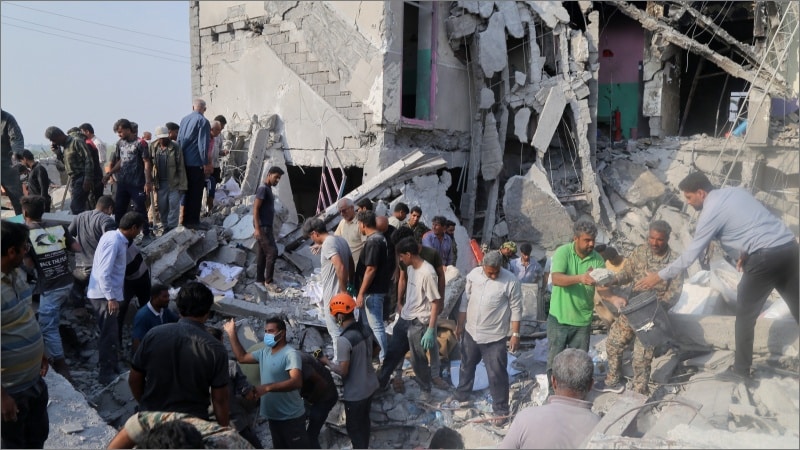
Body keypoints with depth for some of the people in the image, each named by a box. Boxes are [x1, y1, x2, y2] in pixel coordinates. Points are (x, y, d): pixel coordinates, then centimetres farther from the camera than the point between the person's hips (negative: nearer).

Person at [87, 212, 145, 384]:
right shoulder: (114, 241, -21)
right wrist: (111, 298, -24)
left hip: (107, 294, 10)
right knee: (109, 336, -1)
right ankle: (106, 374, 9)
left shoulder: (115, 237, 8)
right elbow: (103, 273, -26)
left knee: (111, 334, 20)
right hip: (104, 296, -10)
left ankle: (113, 367, 33)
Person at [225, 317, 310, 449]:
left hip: (291, 417, -8)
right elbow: (242, 357, 18)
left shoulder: (290, 354, -20)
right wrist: (232, 334, 11)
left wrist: (267, 387, -40)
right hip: (273, 416, 9)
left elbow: (296, 382, -33)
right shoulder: (264, 352, 7)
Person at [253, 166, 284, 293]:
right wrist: (257, 228, -24)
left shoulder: (268, 189, 16)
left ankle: (260, 280, 17)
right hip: (263, 227, -10)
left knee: (262, 253, 12)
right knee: (272, 252, -11)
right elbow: (255, 209, -19)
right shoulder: (263, 189, -14)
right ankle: (268, 282, -6)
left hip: (267, 226, 10)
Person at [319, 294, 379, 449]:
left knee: (354, 426, 14)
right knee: (364, 420, 27)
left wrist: (327, 362, -7)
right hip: (370, 385, 8)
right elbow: (375, 350, 12)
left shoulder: (344, 339, -28)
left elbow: (343, 371, -23)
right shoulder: (366, 329, -5)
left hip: (355, 392, -8)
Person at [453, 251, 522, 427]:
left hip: (494, 336, -4)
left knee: (497, 374, 2)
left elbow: (516, 310, -10)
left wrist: (515, 334, -10)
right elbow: (466, 300, 4)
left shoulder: (511, 281, -17)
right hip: (471, 332, 5)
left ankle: (501, 410, 19)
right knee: (466, 366, 22)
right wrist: (460, 325, 8)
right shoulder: (474, 274, -5)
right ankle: (461, 395, 44)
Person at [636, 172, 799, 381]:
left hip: (765, 257, -8)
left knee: (746, 314, 6)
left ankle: (741, 369, 15)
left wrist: (659, 276, 2)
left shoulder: (711, 212, -7)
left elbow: (690, 255, -5)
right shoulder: (737, 191, 16)